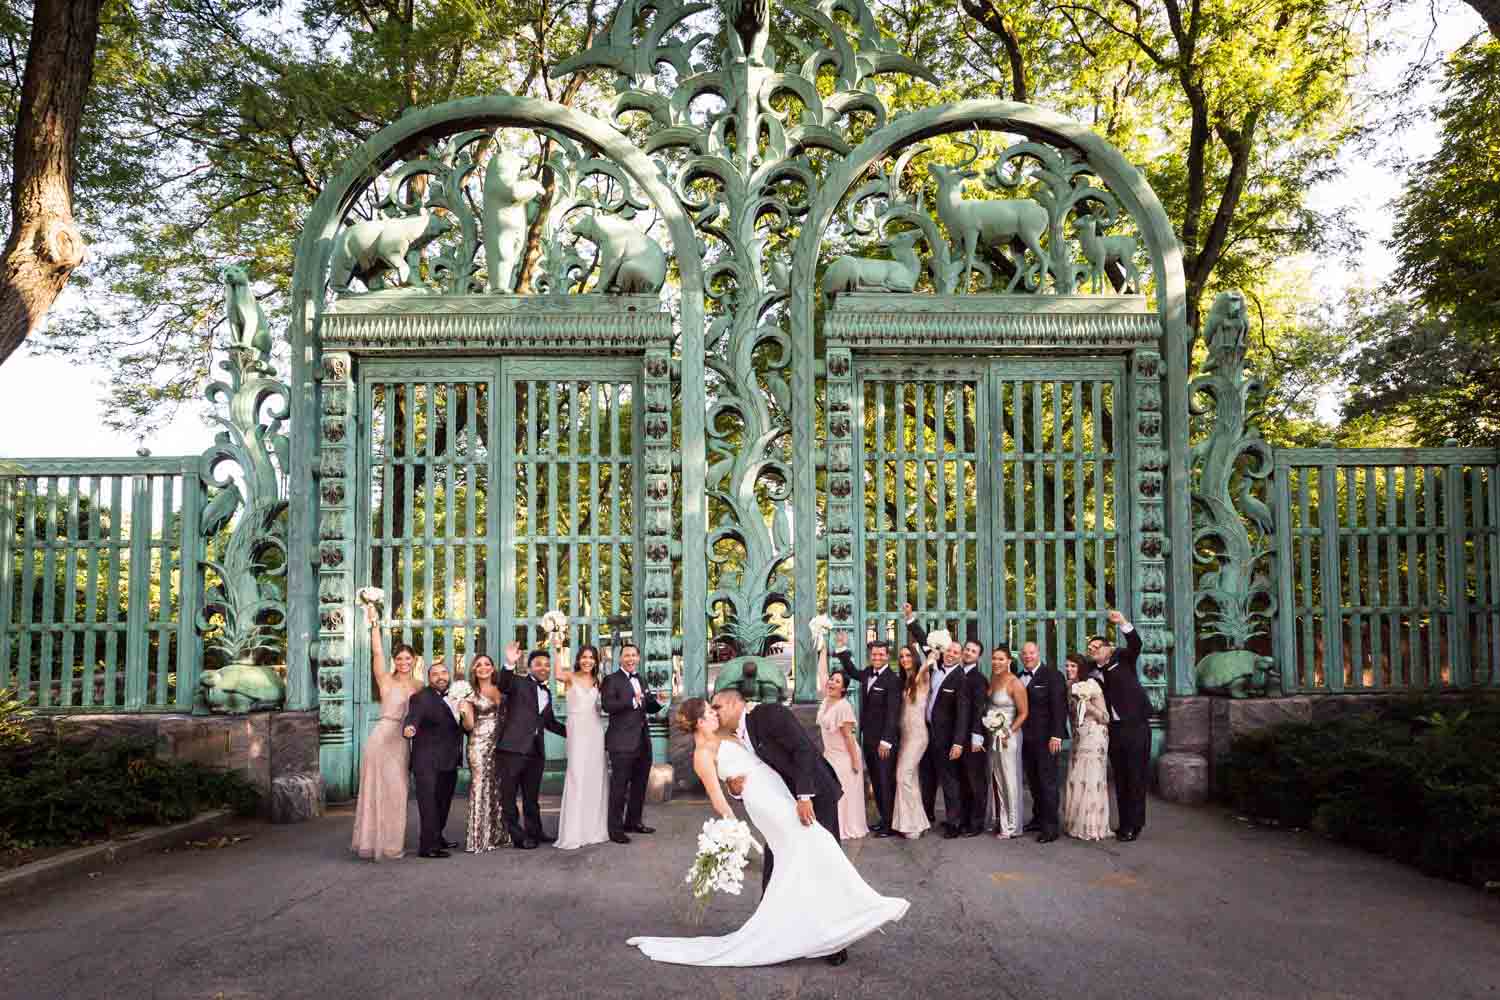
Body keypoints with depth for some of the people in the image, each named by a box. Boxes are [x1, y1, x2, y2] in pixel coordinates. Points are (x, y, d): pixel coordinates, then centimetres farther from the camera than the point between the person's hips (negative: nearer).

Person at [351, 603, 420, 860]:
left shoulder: (419, 686, 9)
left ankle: (391, 842, 20)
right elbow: (377, 653, -17)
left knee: (396, 791, 10)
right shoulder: (386, 680, -4)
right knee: (379, 790, 0)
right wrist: (375, 624, -24)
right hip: (383, 738, -5)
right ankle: (376, 842, 9)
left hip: (403, 742, 5)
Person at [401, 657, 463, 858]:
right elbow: (412, 717, -30)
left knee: (444, 803, 19)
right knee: (429, 804, -6)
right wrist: (409, 728, -50)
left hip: (449, 763, 8)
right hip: (428, 764, -8)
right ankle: (427, 846, -2)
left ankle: (437, 837, 34)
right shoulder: (420, 698, -12)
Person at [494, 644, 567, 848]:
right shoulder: (518, 682, -2)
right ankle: (517, 835, 11)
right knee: (508, 795, 2)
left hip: (535, 751, 6)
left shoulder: (547, 693, 19)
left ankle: (534, 832, 25)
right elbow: (502, 686, -25)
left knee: (532, 796, 14)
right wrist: (510, 665, -41)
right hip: (513, 748, -6)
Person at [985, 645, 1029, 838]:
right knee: (994, 777, 14)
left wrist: (1008, 733, -17)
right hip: (992, 735, 7)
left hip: (1007, 736, -7)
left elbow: (1023, 713, -13)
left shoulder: (1015, 683, -15)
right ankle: (997, 820, 27)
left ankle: (1011, 826, 10)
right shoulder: (992, 678, 5)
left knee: (1008, 778, 0)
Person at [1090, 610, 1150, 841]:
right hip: (1114, 729, 5)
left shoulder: (1123, 659, 0)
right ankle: (1124, 823, 20)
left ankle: (1134, 825, 6)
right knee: (1120, 778, 12)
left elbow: (1135, 644, -19)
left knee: (1135, 777, -1)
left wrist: (1123, 623, -32)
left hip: (1135, 727, -5)